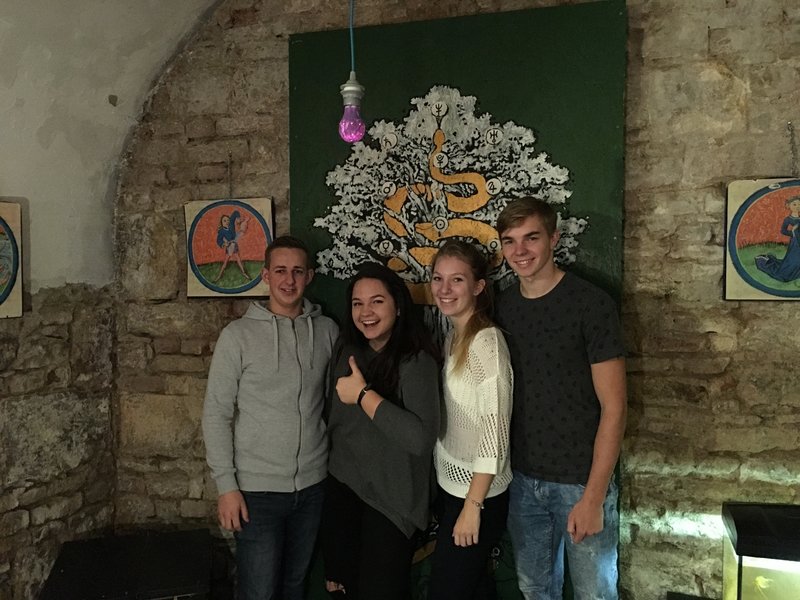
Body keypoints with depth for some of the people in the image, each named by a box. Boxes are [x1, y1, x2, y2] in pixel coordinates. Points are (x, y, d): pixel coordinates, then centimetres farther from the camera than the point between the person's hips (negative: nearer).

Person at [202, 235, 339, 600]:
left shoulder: (327, 331, 1)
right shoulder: (238, 335, -8)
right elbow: (217, 414, -7)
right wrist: (226, 485, -10)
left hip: (312, 485, 3)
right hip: (257, 488, -3)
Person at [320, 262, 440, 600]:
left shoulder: (416, 361, -19)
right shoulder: (346, 351, 1)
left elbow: (421, 438, -32)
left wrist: (363, 394, -27)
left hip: (388, 500, -6)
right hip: (340, 488, 6)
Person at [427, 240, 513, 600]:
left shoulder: (486, 343, -21)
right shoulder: (453, 338, 6)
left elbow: (495, 435, -22)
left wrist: (472, 506, -19)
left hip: (478, 492, -8)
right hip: (449, 484, 8)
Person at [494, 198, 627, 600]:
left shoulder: (591, 305, -13)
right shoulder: (503, 306, 3)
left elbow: (613, 407, -13)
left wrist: (593, 496, -15)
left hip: (581, 480, -4)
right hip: (523, 479, 4)